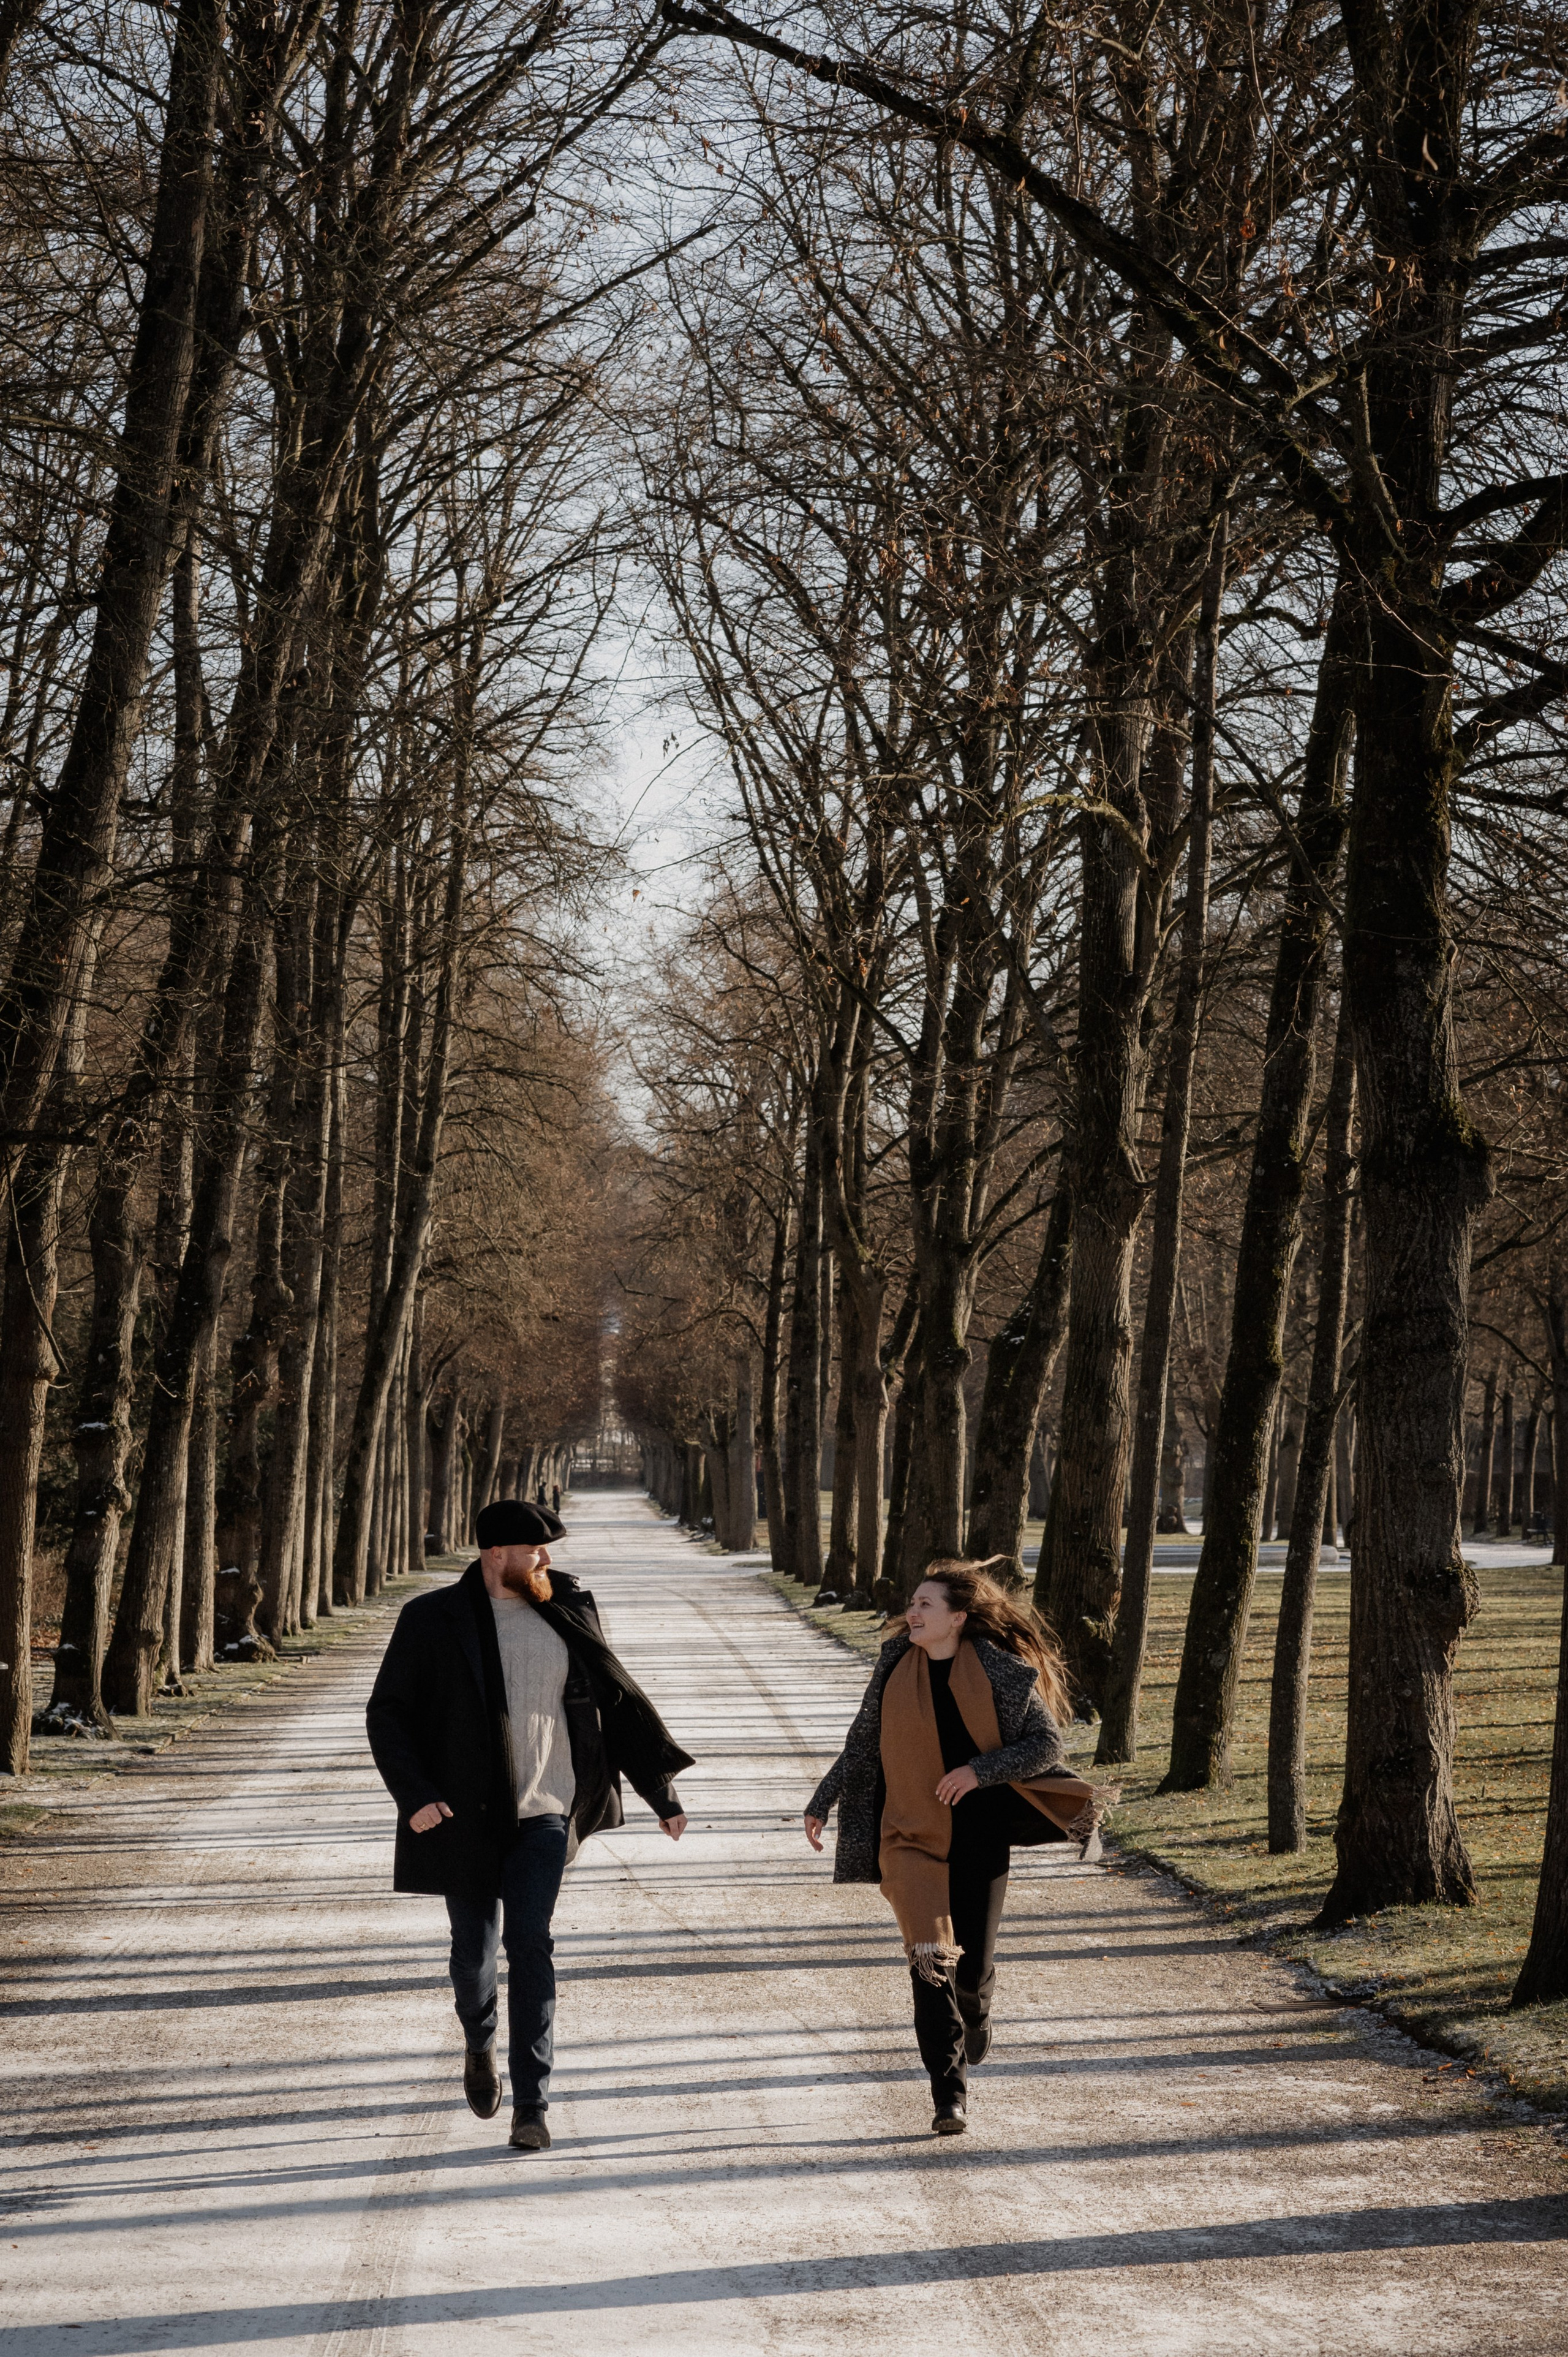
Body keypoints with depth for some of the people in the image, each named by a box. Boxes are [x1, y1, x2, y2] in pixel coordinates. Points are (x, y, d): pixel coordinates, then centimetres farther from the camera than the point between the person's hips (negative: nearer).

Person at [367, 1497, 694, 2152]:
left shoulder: (566, 1617, 4)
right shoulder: (433, 1621, -4)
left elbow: (619, 1702, 11)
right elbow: (387, 1714, -2)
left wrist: (661, 1791, 8)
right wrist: (415, 1794, -15)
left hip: (543, 1815, 1)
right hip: (465, 1819, -1)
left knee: (529, 1945, -10)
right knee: (473, 1948, 9)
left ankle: (532, 2107, -8)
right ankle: (479, 2043, 42)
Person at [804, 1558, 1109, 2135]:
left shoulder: (1000, 1671, -7)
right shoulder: (896, 1666, 1)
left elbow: (1046, 1744, -7)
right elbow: (863, 1741, 12)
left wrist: (979, 1770, -19)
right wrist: (823, 1801, 11)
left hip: (979, 1833, -1)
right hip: (913, 1834, 1)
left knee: (973, 1962, 5)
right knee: (930, 1958, -14)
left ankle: (974, 2017, 43)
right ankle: (950, 2093, -10)